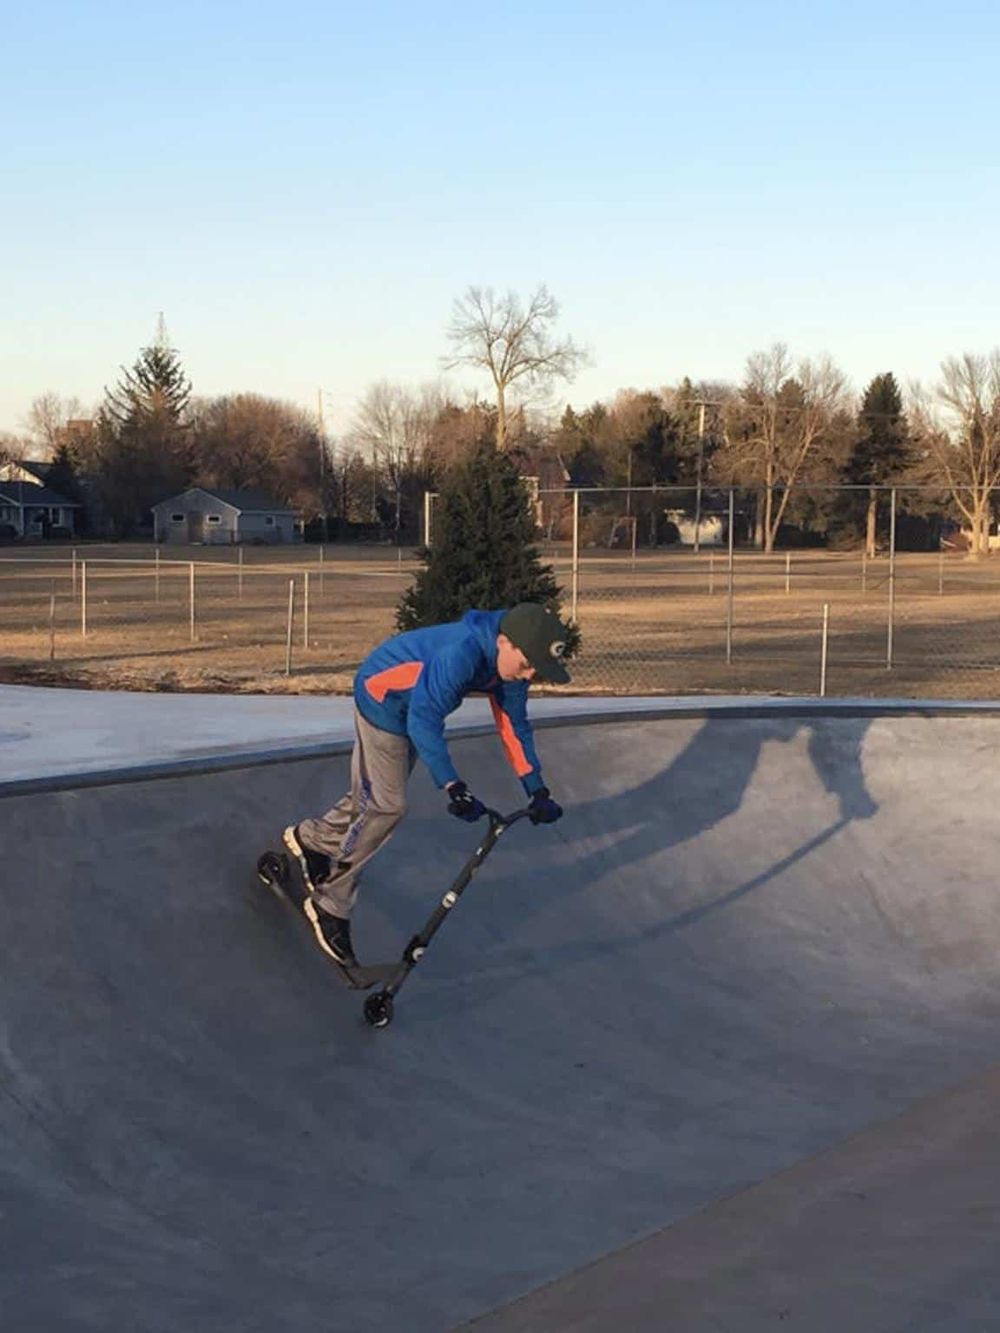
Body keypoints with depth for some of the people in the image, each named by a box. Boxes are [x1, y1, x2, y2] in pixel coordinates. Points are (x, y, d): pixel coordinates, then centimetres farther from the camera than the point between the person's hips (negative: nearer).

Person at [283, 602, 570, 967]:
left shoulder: (508, 662, -13)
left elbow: (513, 725, -4)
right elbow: (424, 721, -41)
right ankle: (330, 906, 0)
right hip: (381, 695, -9)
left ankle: (309, 839, 41)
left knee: (374, 799, 18)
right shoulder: (461, 653, -40)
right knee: (384, 807, -10)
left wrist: (537, 792, -10)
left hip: (413, 707, 9)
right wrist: (453, 787, -47)